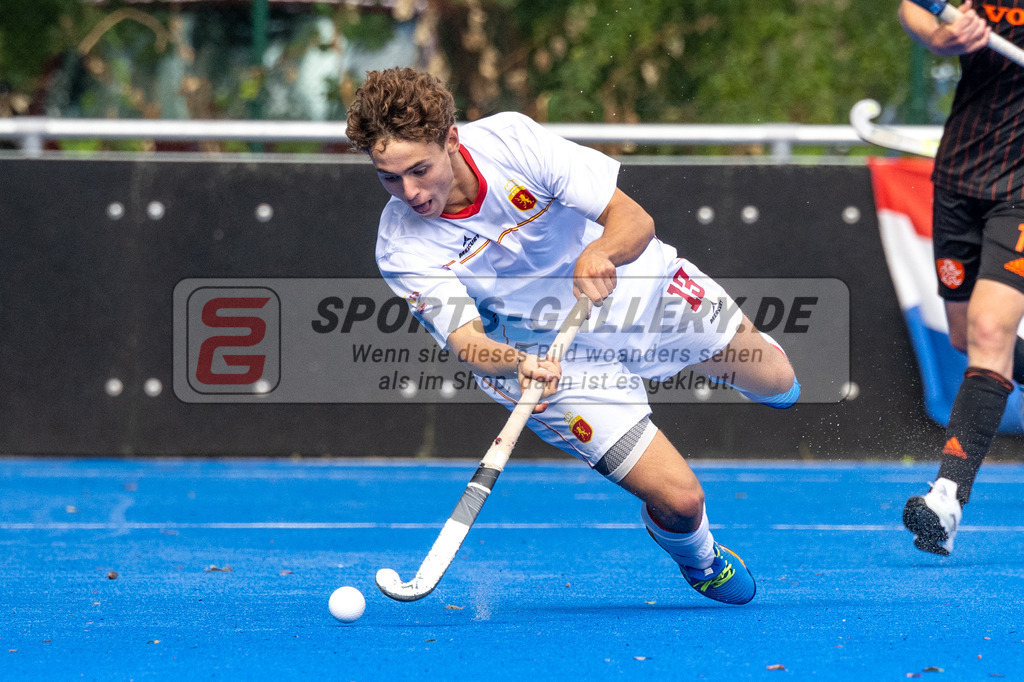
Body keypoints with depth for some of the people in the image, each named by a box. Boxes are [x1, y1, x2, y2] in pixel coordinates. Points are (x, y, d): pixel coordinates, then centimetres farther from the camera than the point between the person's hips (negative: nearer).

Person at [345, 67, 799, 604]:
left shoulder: (510, 138, -29)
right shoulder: (403, 251, -28)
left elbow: (635, 220, -28)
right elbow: (467, 342, -35)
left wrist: (601, 252, -51)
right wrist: (520, 366, -57)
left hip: (636, 283, 2)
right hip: (557, 355, -2)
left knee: (773, 383, 17)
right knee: (679, 499, -12)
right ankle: (699, 559, 26)